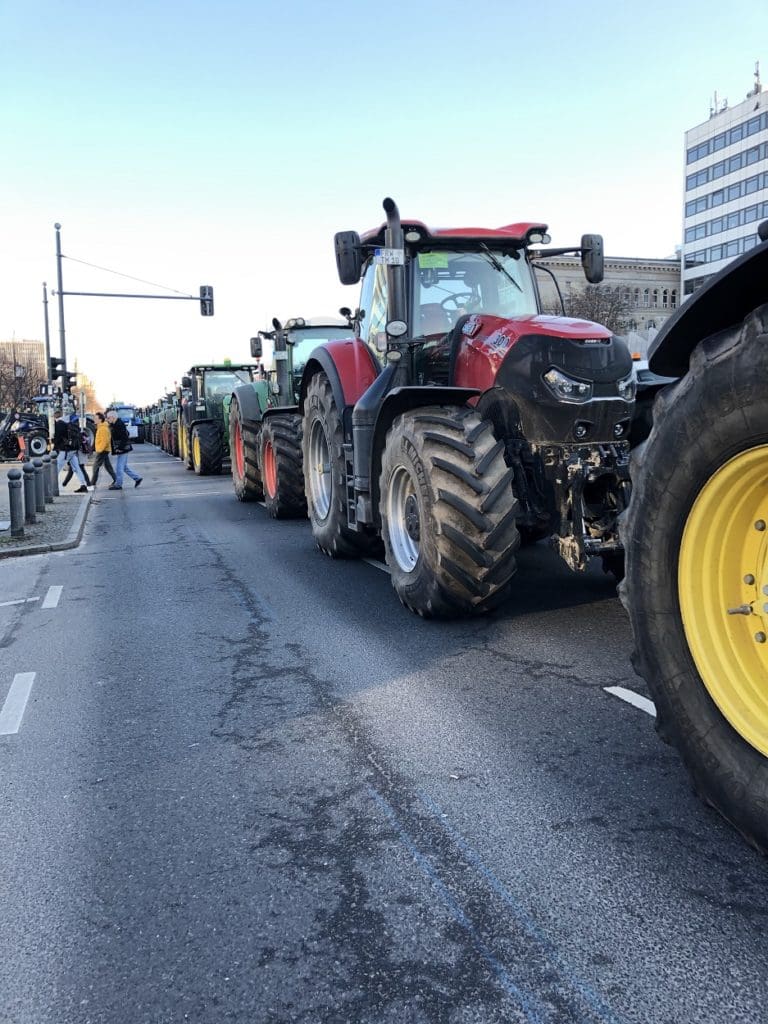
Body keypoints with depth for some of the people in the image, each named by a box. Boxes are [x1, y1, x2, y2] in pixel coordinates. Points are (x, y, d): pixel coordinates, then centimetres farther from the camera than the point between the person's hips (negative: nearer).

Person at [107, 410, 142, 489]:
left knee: (119, 467, -4)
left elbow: (124, 437, -24)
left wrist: (120, 447, -24)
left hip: (122, 449, -10)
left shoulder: (119, 424, -17)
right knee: (123, 466, 15)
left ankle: (118, 485, 3)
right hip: (120, 449, 10)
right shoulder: (114, 425, 13)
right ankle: (137, 478, 20)